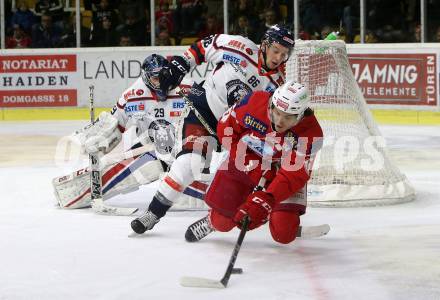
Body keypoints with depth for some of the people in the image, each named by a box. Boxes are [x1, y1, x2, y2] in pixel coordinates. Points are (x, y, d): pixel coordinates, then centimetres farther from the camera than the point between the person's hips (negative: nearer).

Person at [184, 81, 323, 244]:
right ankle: (211, 222, 39)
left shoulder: (311, 133, -29)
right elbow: (225, 127, -9)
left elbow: (293, 174, -33)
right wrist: (249, 162, -16)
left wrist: (265, 199, -45)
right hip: (246, 164, 1)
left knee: (284, 234, -15)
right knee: (223, 221, 0)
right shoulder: (255, 102, -25)